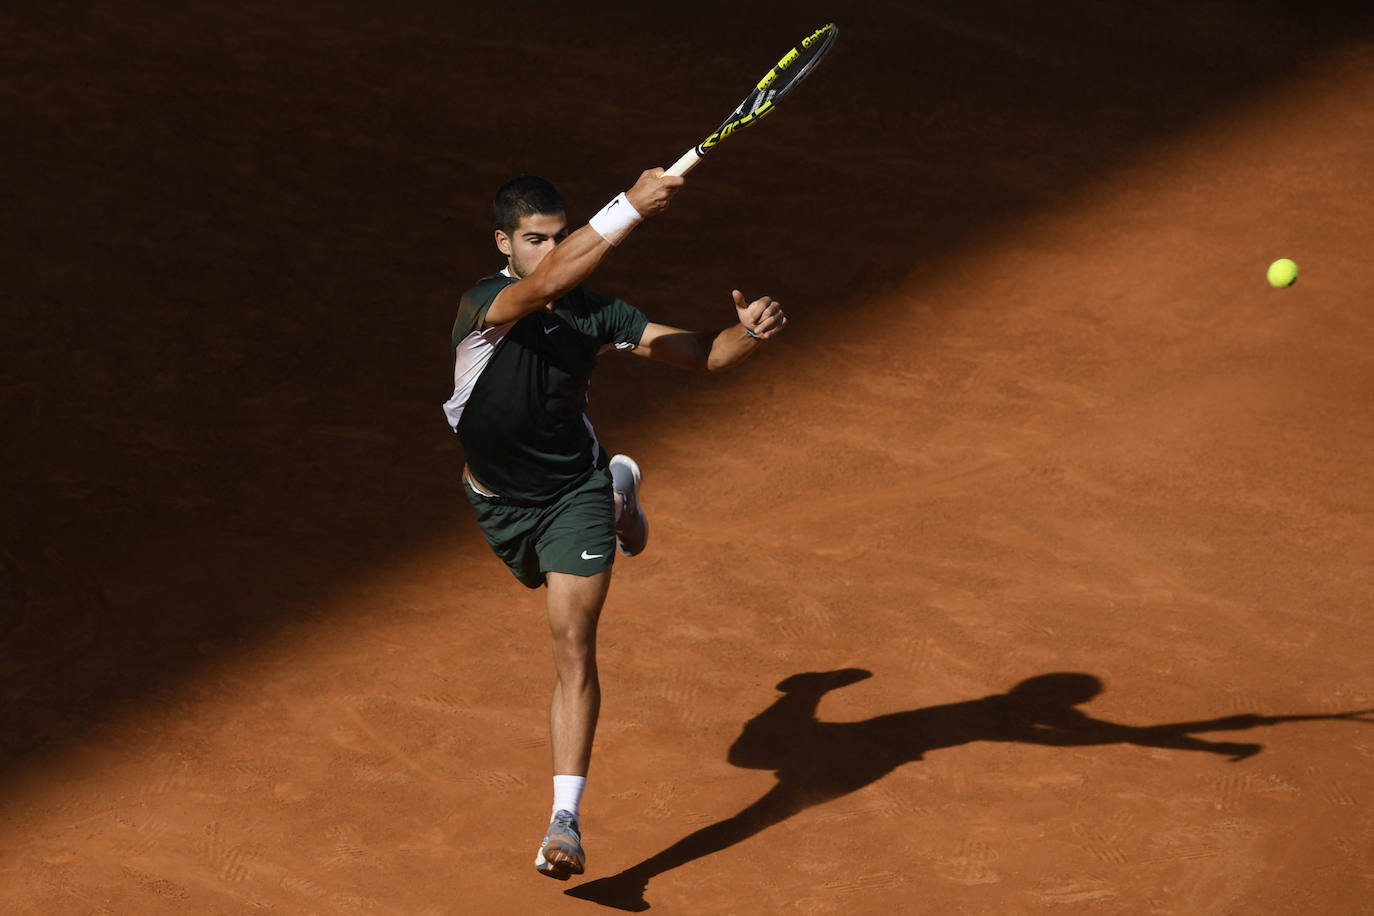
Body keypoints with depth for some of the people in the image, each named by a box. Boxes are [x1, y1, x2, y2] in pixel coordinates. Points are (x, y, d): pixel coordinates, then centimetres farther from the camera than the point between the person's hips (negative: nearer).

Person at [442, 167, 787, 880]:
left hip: (574, 490, -2)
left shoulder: (594, 313, -19)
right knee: (551, 581, 34)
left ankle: (565, 819, -19)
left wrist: (750, 332, -38)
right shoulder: (483, 306, -29)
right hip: (500, 500, 2)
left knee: (572, 639, -17)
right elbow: (546, 284, -51)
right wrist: (629, 209, -59)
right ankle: (619, 489, 67)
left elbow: (703, 355, -15)